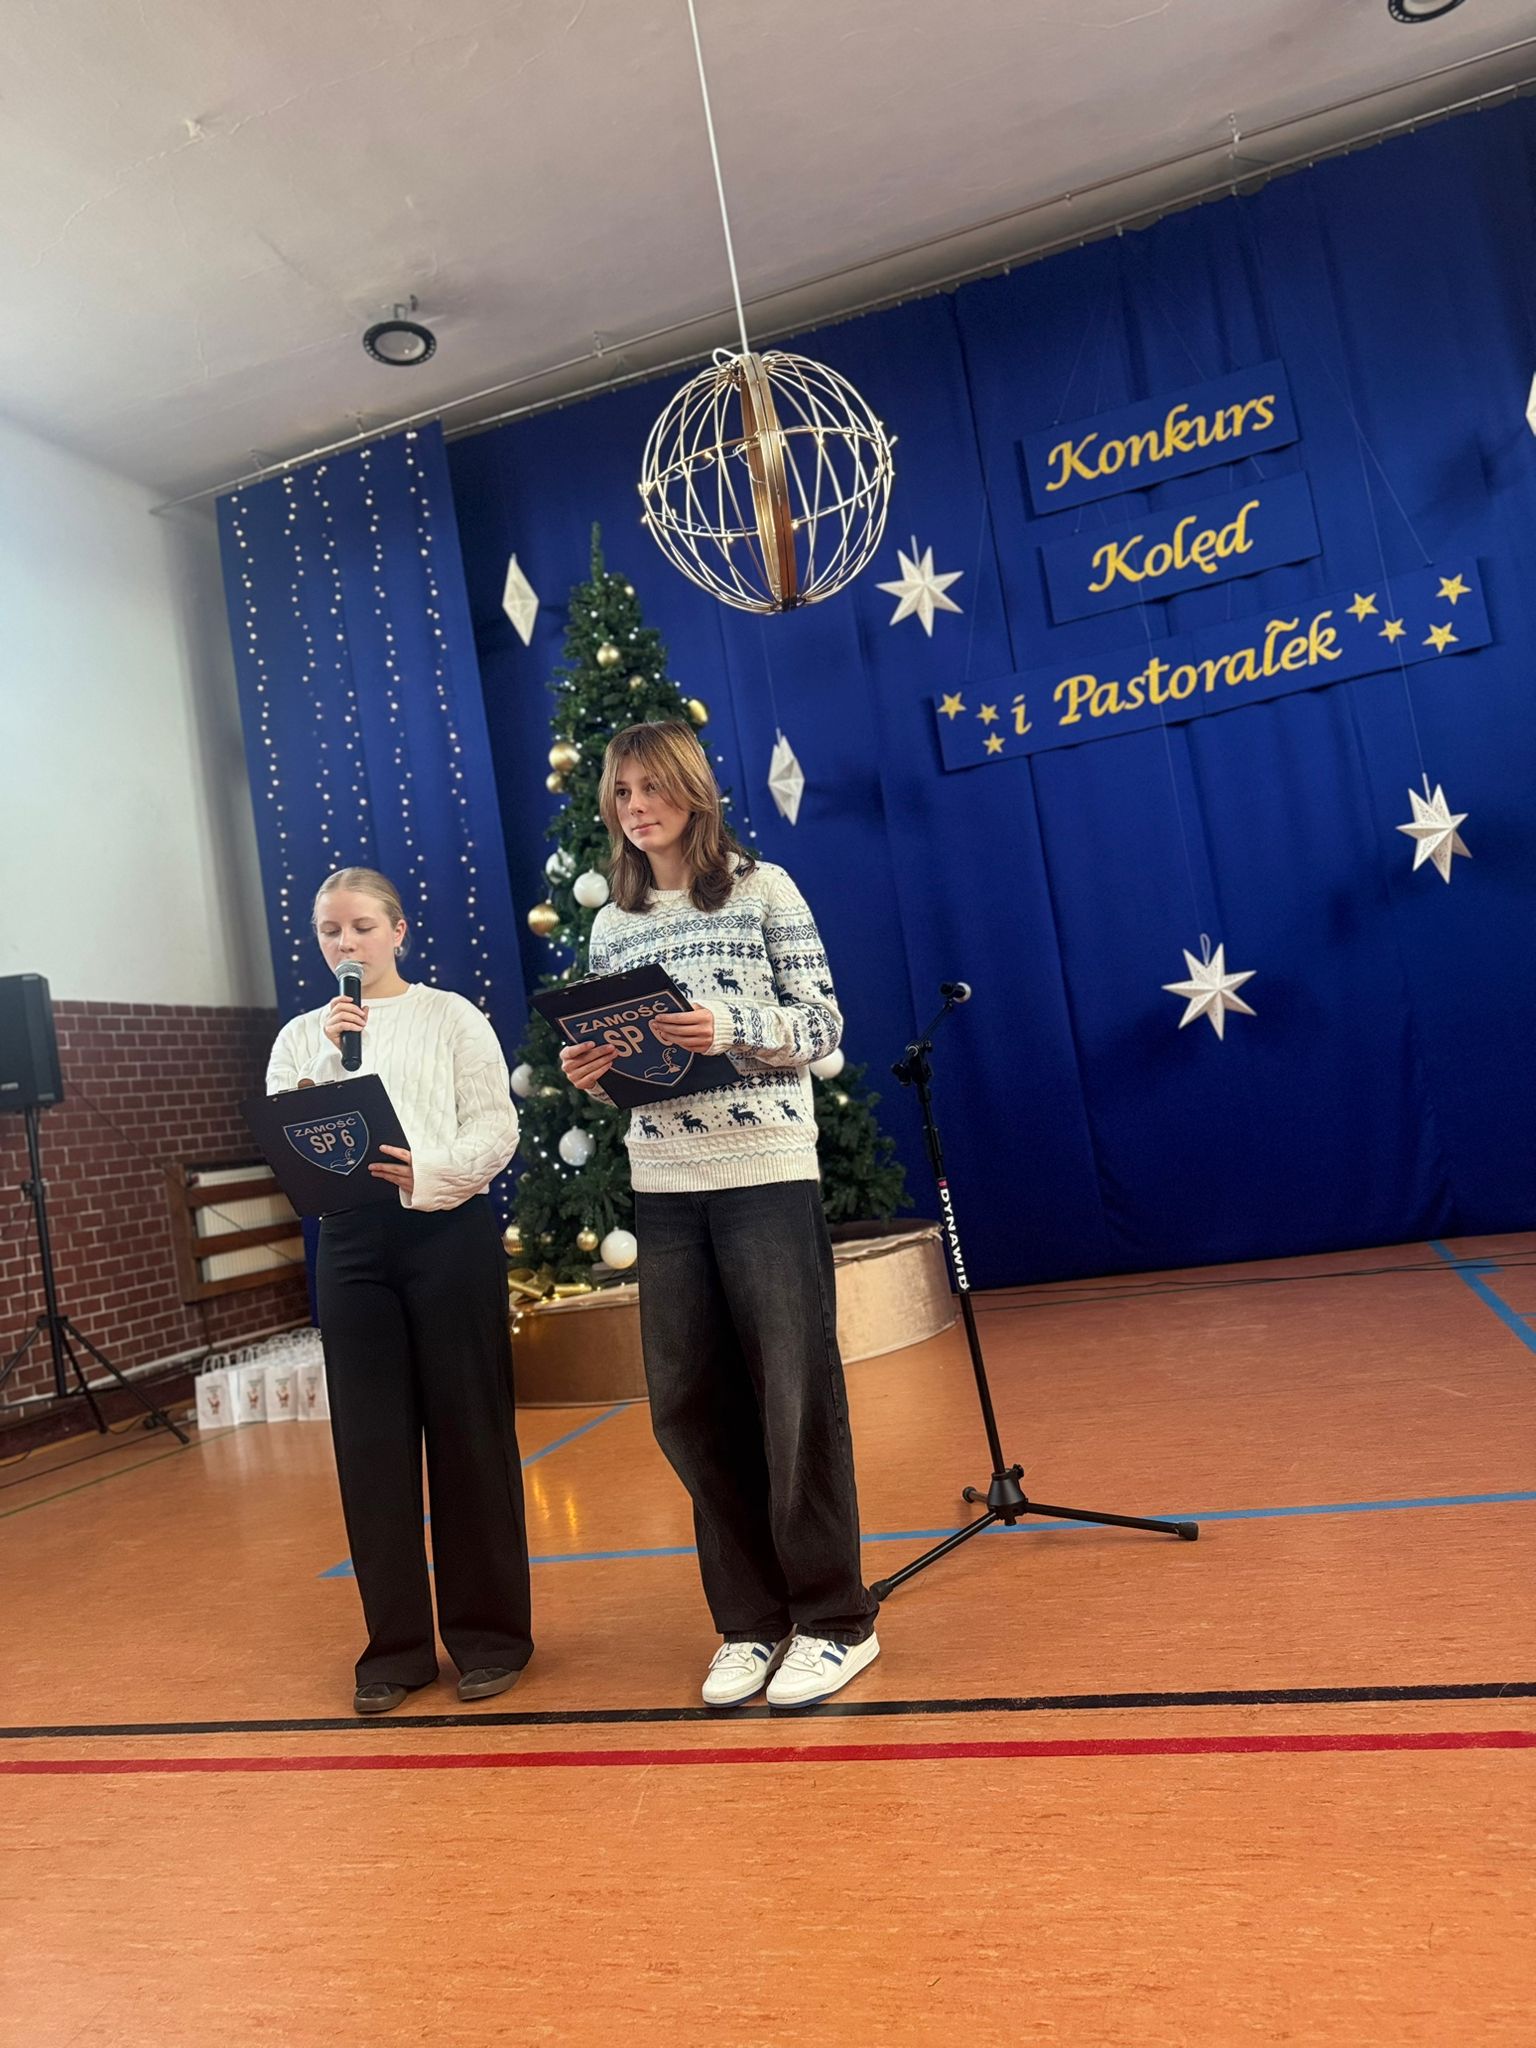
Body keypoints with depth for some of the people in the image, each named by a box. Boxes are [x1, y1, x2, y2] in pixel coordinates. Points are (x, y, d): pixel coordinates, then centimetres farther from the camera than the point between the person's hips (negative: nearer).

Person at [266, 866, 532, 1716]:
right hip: (349, 1244, 3)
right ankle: (397, 1642, 19)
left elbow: (497, 1126, -5)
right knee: (370, 1442, 5)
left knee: (468, 1432, 3)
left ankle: (489, 1632, 18)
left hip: (450, 1233, -3)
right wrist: (327, 1059, -11)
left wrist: (432, 1170, -23)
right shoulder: (301, 1036, 12)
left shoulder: (451, 1016, 3)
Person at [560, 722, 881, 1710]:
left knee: (797, 1397, 1)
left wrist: (732, 1029, -20)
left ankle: (836, 1620, 18)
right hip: (663, 1187, 5)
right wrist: (591, 1073, -5)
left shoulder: (763, 887, 2)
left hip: (768, 1175, -4)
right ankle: (751, 1620, 24)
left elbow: (824, 1021, -4)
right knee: (691, 1405, 7)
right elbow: (618, 1057, 17)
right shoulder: (612, 926, 14)